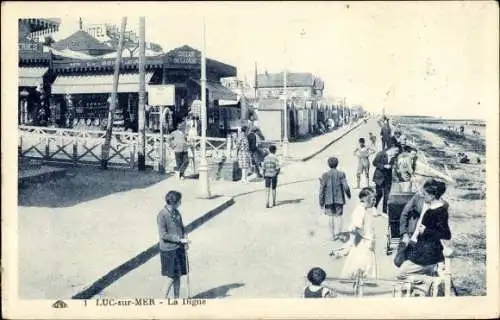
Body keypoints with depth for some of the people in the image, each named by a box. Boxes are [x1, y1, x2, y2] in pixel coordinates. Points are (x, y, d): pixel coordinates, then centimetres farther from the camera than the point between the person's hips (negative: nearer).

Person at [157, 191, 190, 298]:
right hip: (169, 250, -6)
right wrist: (180, 239, -20)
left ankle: (176, 299, 23)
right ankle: (165, 299, 17)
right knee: (172, 277, 0)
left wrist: (185, 239, -2)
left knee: (178, 275, 12)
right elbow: (163, 235, -19)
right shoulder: (162, 215, -16)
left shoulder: (176, 212, 6)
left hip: (179, 248, 7)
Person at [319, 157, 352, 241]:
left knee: (331, 216, 13)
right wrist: (348, 194, 12)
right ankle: (337, 233, -7)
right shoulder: (341, 174, -7)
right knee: (338, 216, 9)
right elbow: (346, 187, -9)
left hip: (329, 200, 1)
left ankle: (333, 235, 19)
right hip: (339, 199, -1)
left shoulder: (325, 175, -6)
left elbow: (322, 189, -6)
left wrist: (321, 202, 0)